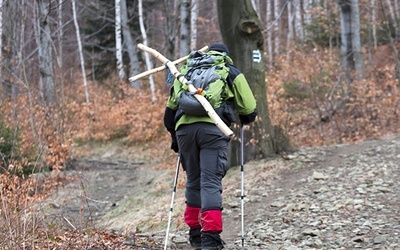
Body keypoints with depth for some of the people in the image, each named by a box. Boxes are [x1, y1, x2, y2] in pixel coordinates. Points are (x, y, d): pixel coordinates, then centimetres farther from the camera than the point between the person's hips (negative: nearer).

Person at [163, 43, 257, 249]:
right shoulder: (231, 72, 19)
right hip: (213, 128, -3)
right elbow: (249, 109, 12)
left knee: (193, 181, 17)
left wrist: (174, 136, 35)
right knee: (211, 182, -5)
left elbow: (170, 107, 26)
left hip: (184, 128, 3)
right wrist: (244, 120, 33)